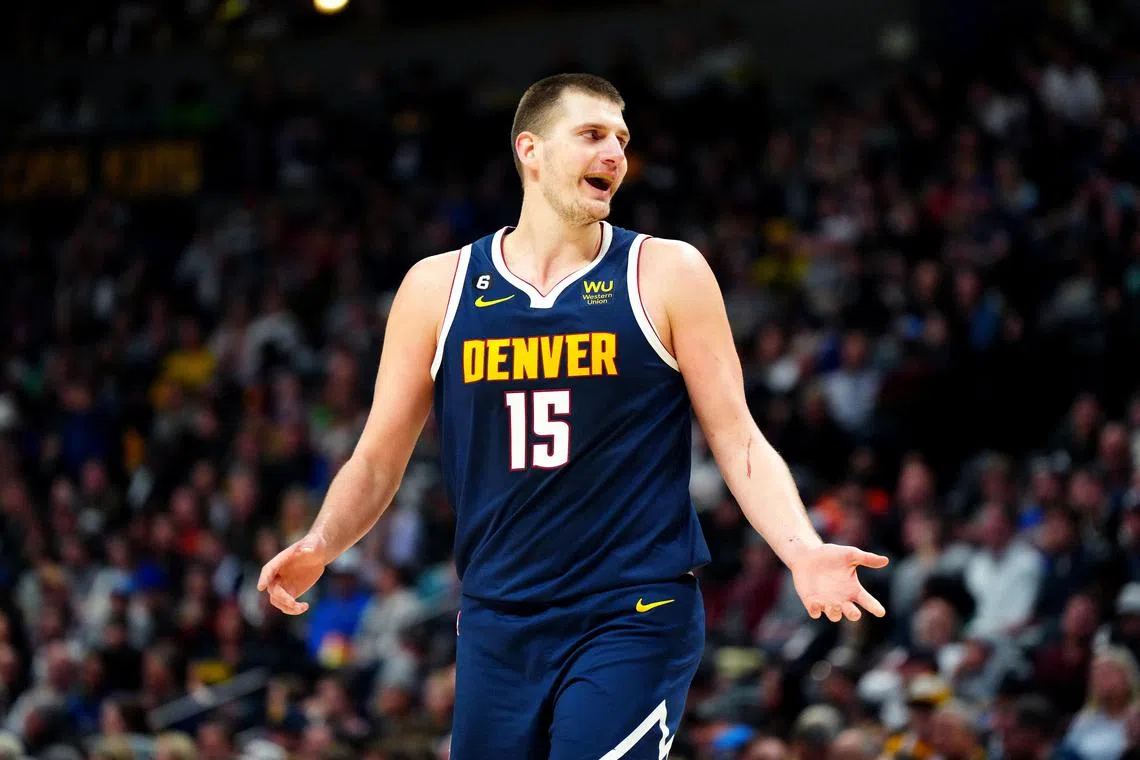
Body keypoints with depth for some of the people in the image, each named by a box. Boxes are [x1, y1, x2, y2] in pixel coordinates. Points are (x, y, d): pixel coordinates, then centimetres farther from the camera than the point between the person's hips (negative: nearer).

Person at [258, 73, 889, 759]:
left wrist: (803, 551, -17)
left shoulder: (667, 275, 0)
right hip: (498, 623, 3)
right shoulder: (439, 287, 5)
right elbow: (378, 460, 10)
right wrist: (320, 546, -9)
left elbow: (740, 444, 0)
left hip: (637, 619, -3)